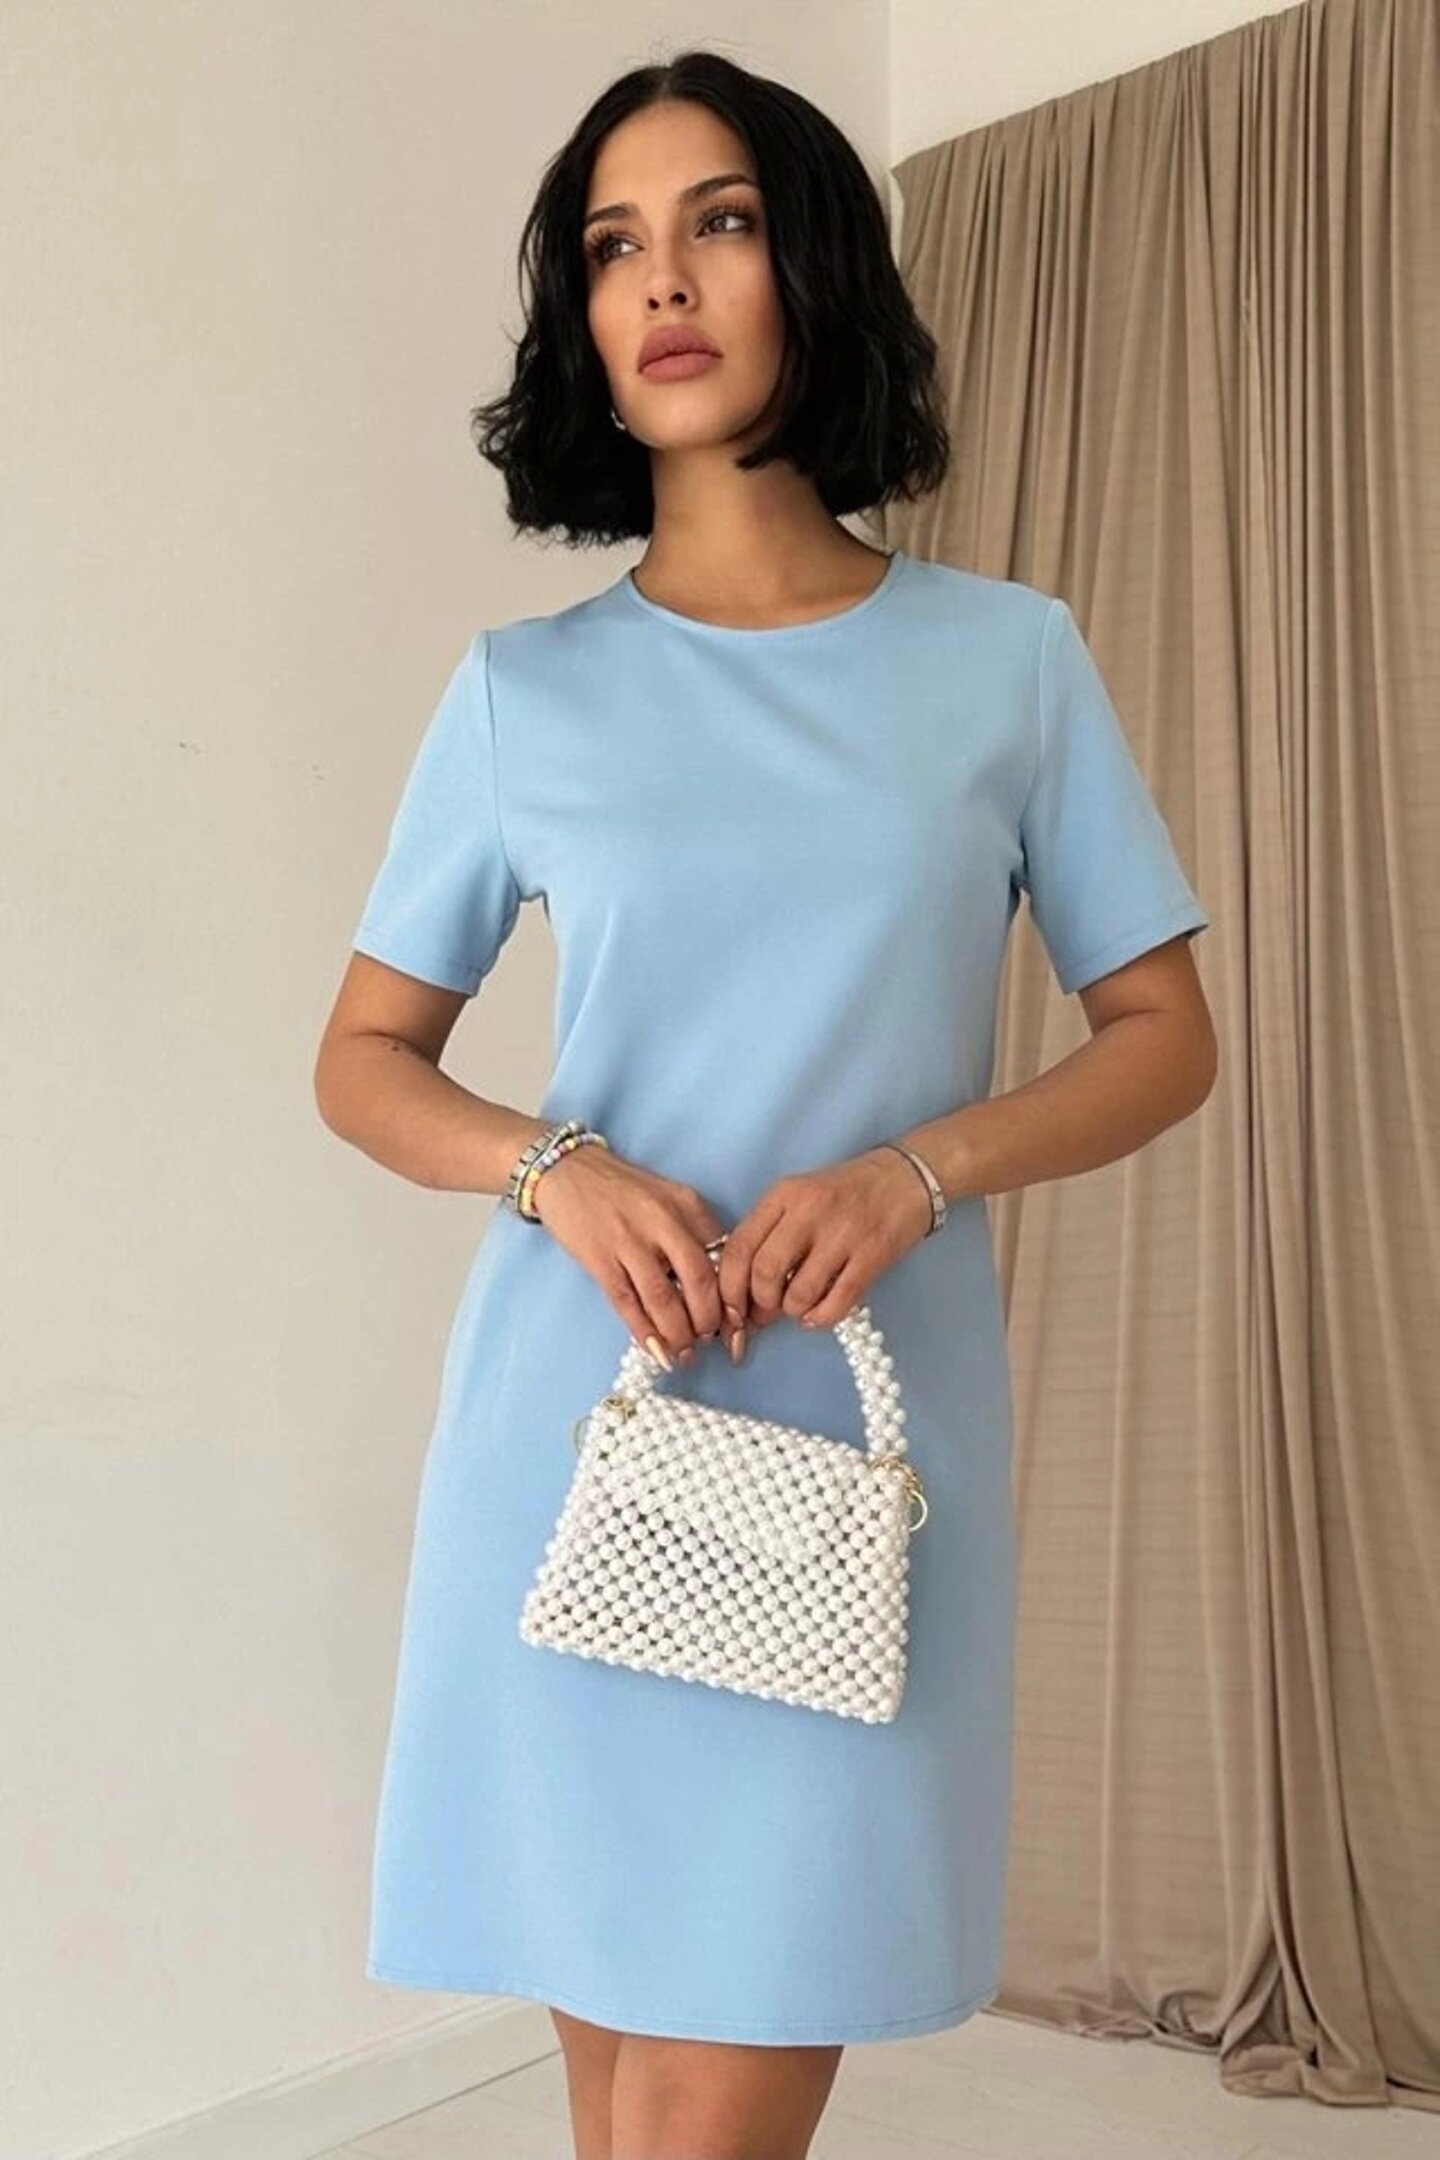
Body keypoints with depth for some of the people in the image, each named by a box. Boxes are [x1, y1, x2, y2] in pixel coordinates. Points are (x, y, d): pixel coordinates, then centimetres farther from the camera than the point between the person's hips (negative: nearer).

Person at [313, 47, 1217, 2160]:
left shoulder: (1009, 660, 5)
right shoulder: (524, 689, 6)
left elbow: (1167, 1037, 7)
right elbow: (362, 1058, 10)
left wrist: (915, 1169, -12)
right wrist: (556, 1169, -11)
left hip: (867, 1425, -1)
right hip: (576, 1415, 1)